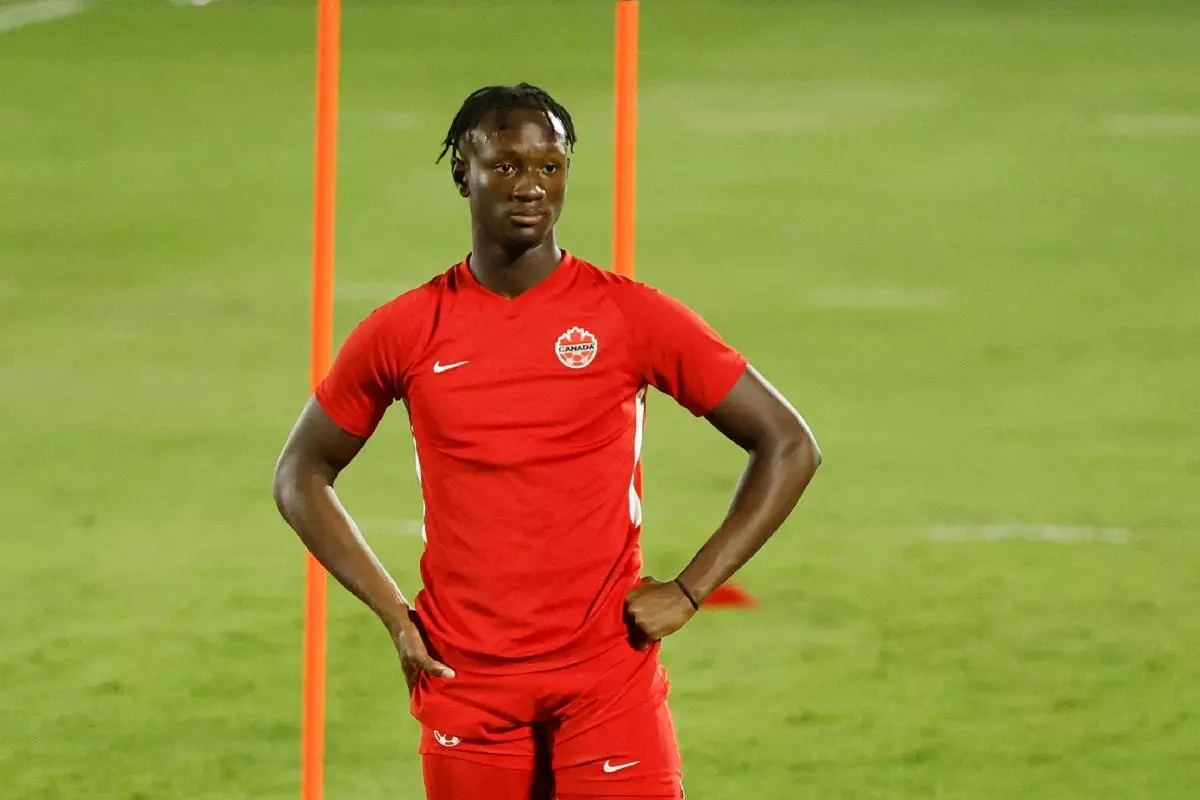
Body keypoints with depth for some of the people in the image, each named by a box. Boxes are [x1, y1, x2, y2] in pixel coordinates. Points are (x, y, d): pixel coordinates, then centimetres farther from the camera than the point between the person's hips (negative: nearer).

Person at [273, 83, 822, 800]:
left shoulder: (631, 317, -2)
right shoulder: (404, 333, 3)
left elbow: (790, 447, 3)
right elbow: (301, 476, 16)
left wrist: (690, 590, -5)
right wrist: (393, 611, 4)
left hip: (610, 678, -2)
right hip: (466, 682, 2)